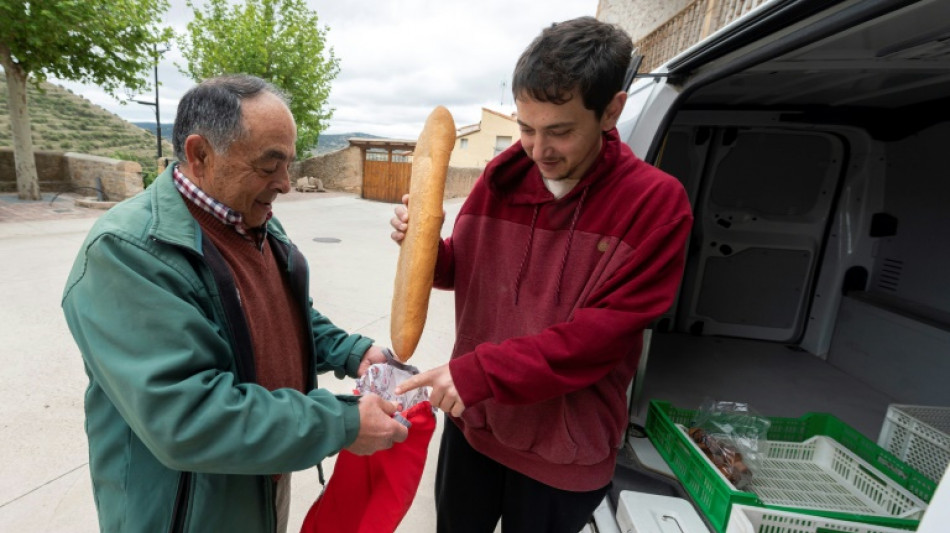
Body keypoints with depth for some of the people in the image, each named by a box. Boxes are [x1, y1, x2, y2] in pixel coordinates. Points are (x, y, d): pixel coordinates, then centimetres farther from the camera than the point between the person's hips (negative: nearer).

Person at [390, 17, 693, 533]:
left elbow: (602, 333, -22)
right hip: (472, 419, 4)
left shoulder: (655, 203, -17)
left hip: (565, 449, -3)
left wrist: (480, 373, -26)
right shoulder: (500, 179, -6)